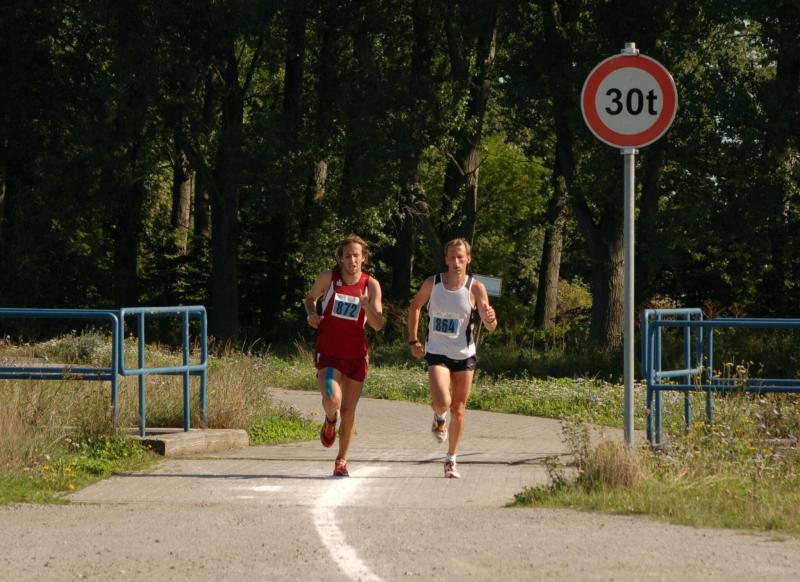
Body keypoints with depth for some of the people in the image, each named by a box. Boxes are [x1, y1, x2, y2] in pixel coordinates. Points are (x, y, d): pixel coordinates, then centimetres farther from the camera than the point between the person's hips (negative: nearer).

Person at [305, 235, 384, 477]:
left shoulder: (371, 285, -3)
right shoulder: (328, 278, -4)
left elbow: (378, 325, -7)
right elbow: (310, 297, 16)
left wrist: (367, 307, -27)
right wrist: (311, 314, -5)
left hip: (356, 353, 1)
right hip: (328, 352, -1)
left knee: (348, 411, 6)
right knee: (332, 400, -23)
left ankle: (342, 460, 23)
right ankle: (330, 421, 13)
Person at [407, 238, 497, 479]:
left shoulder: (476, 288, -9)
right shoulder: (433, 283, -6)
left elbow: (491, 327, -7)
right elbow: (415, 306, 13)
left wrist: (490, 318, -31)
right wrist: (413, 340, 9)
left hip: (464, 355, 1)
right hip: (437, 353, -1)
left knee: (458, 409, 6)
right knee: (442, 402, -21)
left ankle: (451, 459, 23)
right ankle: (439, 417, 17)